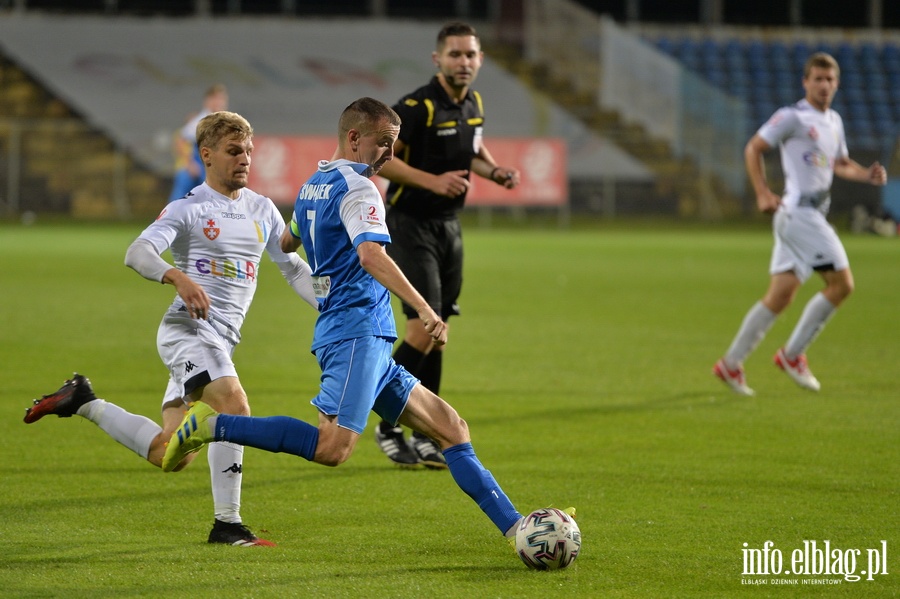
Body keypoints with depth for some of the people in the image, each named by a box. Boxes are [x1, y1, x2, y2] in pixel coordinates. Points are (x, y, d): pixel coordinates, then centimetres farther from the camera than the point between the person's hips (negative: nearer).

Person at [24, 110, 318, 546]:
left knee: (169, 454, 5)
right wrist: (178, 277, -35)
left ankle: (83, 403, 24)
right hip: (188, 328, -7)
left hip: (223, 339, 7)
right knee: (235, 405, -29)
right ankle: (227, 524, -22)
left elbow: (294, 268, 21)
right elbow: (137, 253, -15)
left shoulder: (262, 210, 17)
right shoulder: (187, 209, -2)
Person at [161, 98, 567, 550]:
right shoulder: (357, 189, -9)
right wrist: (424, 310, -32)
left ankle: (515, 527, 7)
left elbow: (286, 243, 37)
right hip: (357, 331, -11)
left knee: (450, 427, 9)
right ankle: (212, 424, -15)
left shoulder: (312, 186, 19)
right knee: (332, 448, -23)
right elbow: (371, 256, -26)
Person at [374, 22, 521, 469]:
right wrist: (432, 180, -26)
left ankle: (425, 435, 16)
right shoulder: (416, 107, -17)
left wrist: (494, 171, 6)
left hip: (449, 227, 8)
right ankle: (387, 428, -1)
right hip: (411, 226, -7)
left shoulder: (473, 104, 7)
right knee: (424, 328, -15)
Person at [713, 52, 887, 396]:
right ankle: (792, 355, -2)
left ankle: (731, 364, 10)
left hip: (813, 216, 8)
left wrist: (867, 174, 10)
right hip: (799, 211, -8)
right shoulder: (793, 117, -7)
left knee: (780, 296, 7)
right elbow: (753, 149, -6)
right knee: (841, 283, -11)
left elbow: (839, 164, 30)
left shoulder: (834, 122, 18)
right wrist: (762, 193, -16)